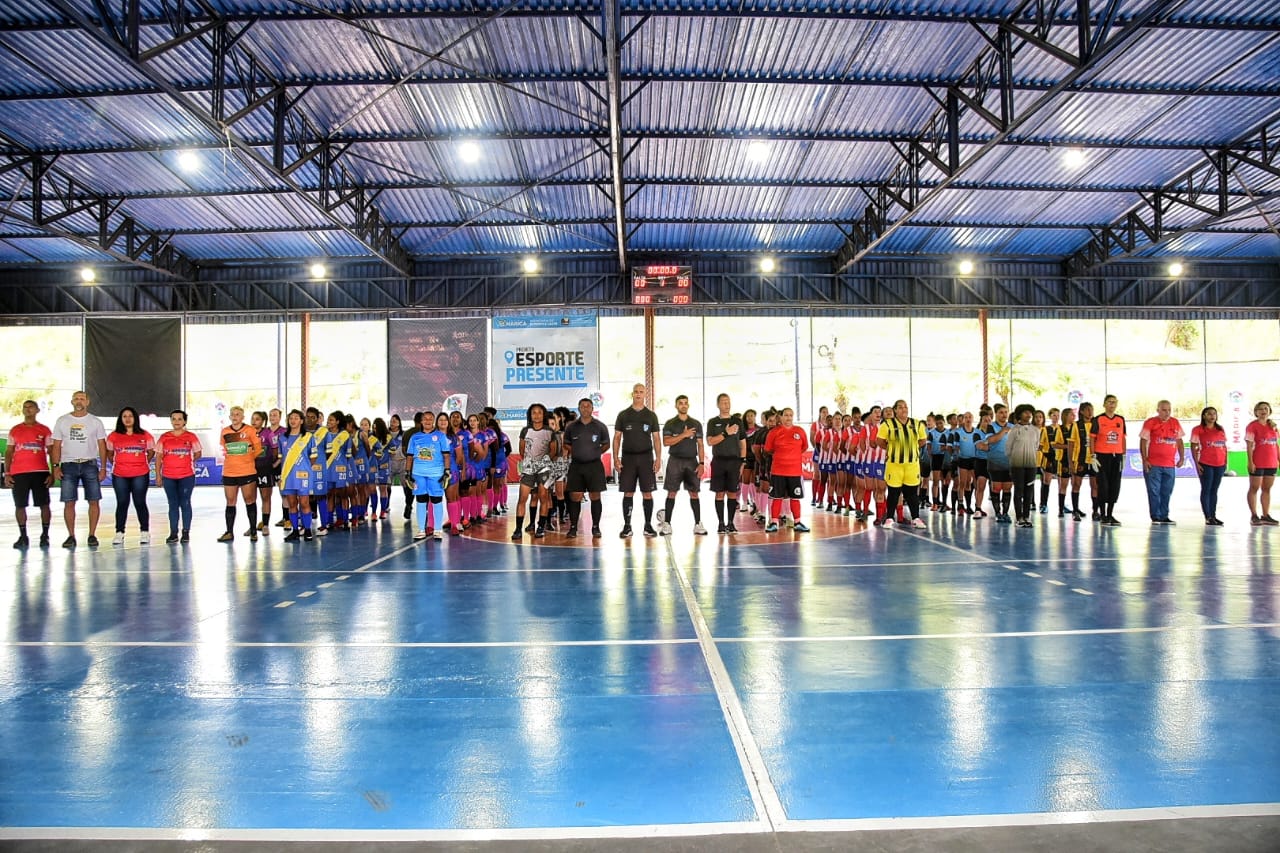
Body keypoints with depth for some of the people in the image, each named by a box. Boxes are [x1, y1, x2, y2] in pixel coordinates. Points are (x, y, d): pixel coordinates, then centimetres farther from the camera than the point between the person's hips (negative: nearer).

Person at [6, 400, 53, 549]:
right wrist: (7, 474, 2)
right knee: (19, 505, 3)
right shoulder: (15, 430, 12)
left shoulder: (45, 430, 8)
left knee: (44, 504, -2)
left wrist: (52, 473, -3)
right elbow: (8, 453, 12)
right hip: (18, 473, 2)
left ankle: (45, 536, 6)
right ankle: (23, 537, 11)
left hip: (40, 472, -2)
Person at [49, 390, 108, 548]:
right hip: (68, 465, 0)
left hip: (90, 464, 0)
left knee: (94, 501, -3)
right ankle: (71, 536, 6)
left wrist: (103, 468, -1)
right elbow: (56, 446, 8)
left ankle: (92, 535, 4)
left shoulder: (95, 422, 6)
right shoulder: (62, 421, 8)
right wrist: (56, 466, -2)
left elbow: (102, 446, 6)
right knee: (69, 502, -1)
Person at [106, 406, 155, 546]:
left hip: (140, 475, -1)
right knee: (122, 503, 3)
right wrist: (116, 464, 5)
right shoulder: (114, 436, 6)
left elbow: (151, 452, 13)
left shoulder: (145, 435, 4)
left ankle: (145, 532, 7)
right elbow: (109, 453, 16)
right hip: (119, 476, 1)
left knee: (140, 503, 1)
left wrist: (143, 464, 4)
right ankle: (119, 533, 8)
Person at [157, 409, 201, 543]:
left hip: (187, 476, -2)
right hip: (168, 477, 2)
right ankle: (173, 533, 11)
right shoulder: (164, 438, 5)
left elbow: (198, 453, 10)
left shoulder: (191, 437, 1)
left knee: (185, 503, 2)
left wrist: (187, 460, -2)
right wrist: (158, 475, 3)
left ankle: (186, 532, 8)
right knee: (173, 504, 7)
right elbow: (159, 457, 6)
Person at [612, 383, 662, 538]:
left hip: (646, 457, 0)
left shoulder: (651, 415, 7)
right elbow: (617, 437, 6)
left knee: (647, 493, 0)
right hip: (628, 457, 0)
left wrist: (658, 458, -5)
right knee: (628, 493, 1)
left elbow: (656, 438, 6)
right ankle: (627, 526, 7)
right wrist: (616, 458, -4)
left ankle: (648, 525, 9)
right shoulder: (623, 415, 6)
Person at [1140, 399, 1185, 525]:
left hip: (1170, 465, 4)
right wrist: (1144, 459, -11)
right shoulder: (1150, 423, -4)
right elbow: (1143, 441, -5)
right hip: (1153, 464, -4)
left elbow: (1179, 441, 17)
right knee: (1154, 491, -1)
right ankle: (1155, 517, 4)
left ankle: (1164, 516, 16)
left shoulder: (1175, 423, 10)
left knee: (1166, 492, 8)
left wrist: (1181, 458, 9)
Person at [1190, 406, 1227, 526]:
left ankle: (1213, 516, 15)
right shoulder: (1198, 430, -2)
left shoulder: (1221, 429, 12)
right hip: (1205, 464, -5)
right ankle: (1208, 517, 0)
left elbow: (1224, 446, 15)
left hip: (1220, 464, 5)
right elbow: (1193, 448, -4)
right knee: (1206, 490, -2)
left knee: (1214, 490, 10)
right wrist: (1197, 463, -11)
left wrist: (1226, 462, 9)